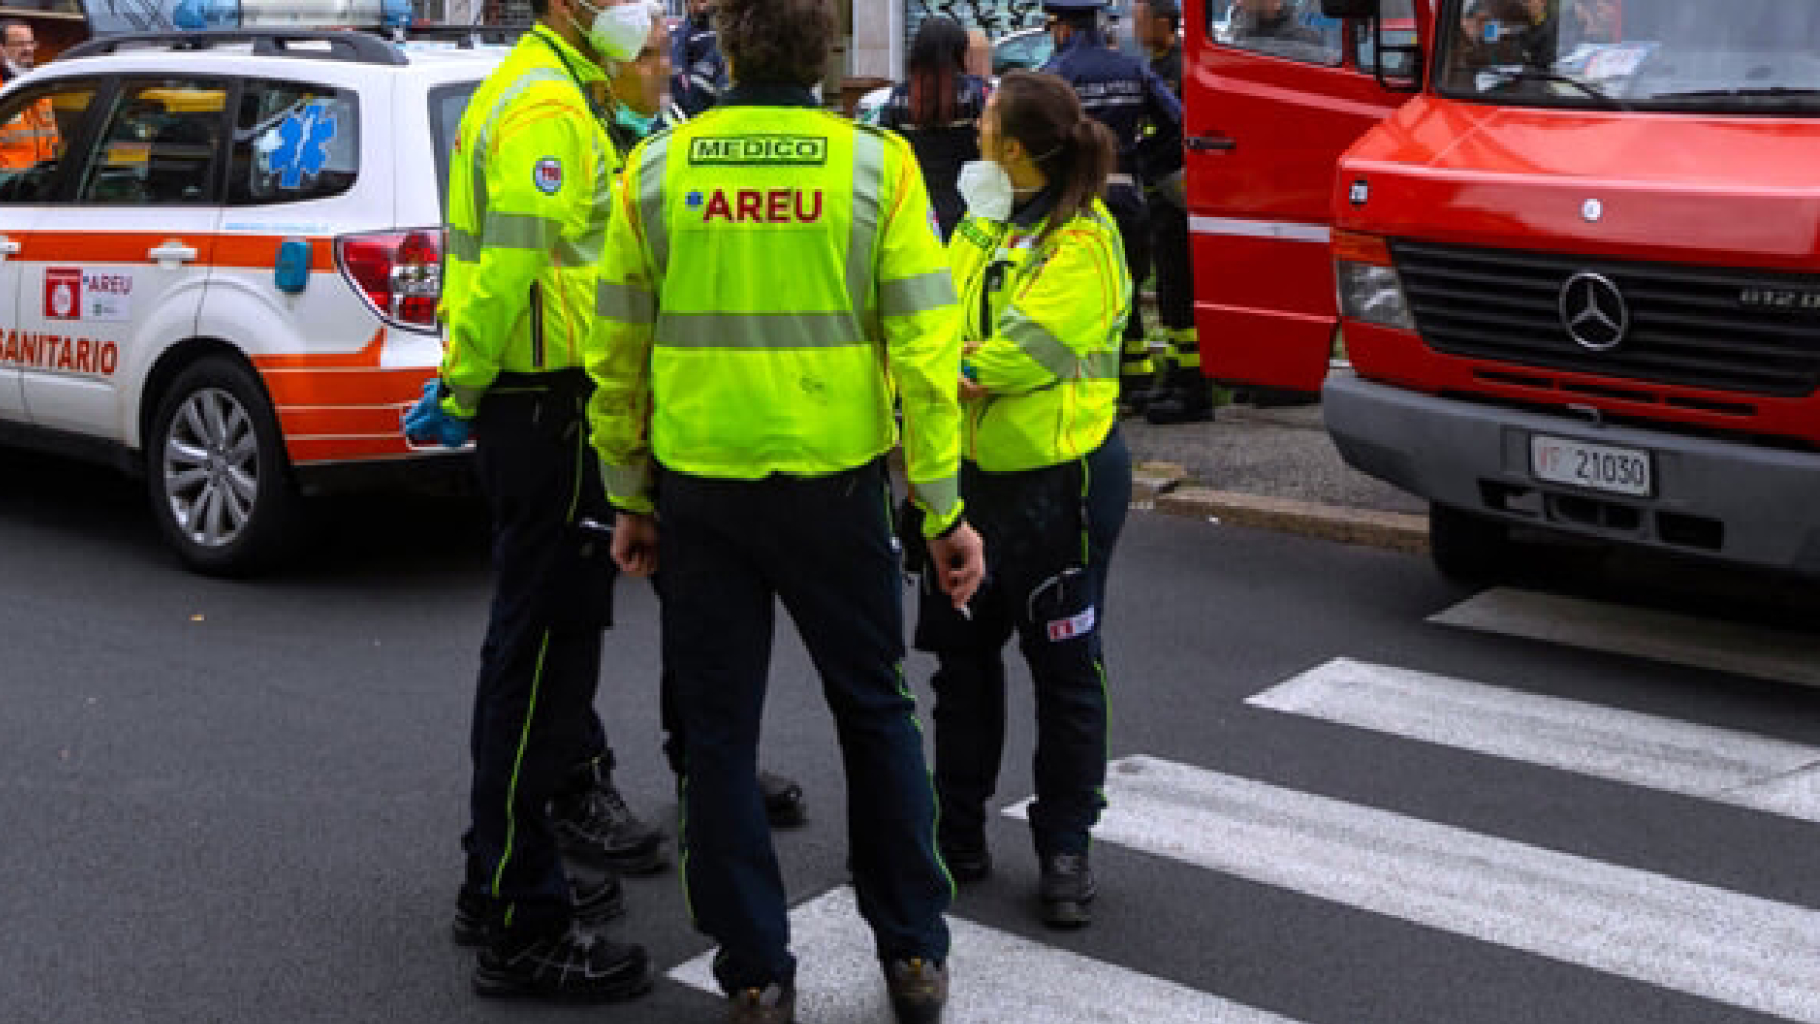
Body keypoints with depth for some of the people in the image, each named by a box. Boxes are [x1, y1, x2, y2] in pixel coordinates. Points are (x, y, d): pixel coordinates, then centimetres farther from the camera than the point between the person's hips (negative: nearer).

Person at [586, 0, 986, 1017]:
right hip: (836, 481, 0)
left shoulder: (657, 169, -2)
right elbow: (924, 348, -9)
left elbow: (618, 351, 2)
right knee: (876, 711, 17)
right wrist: (946, 507, -2)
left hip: (698, 486, 1)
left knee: (720, 732, 12)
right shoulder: (877, 163, -7)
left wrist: (629, 494, 12)